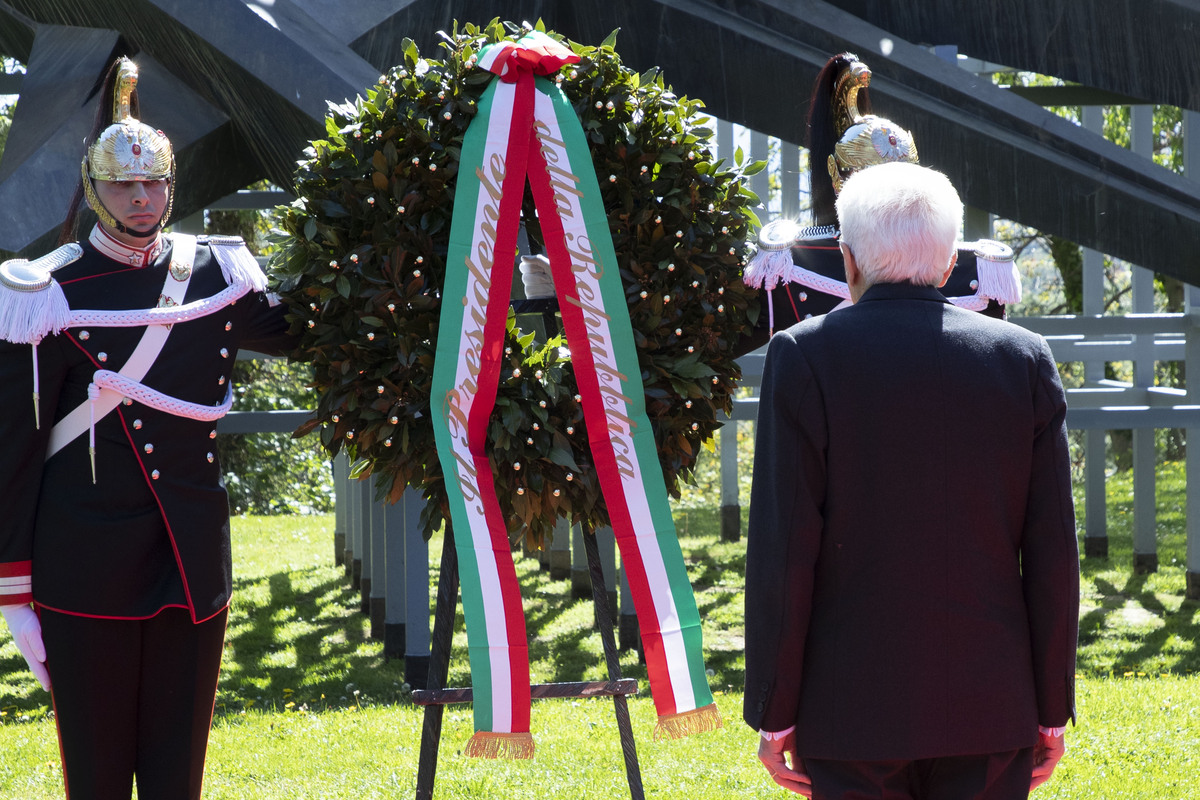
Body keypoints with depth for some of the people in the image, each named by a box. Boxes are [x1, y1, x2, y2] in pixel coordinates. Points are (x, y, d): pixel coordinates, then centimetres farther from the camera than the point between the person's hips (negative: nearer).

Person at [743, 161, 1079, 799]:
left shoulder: (804, 357, -6)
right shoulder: (1024, 359, 2)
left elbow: (781, 554, -7)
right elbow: (1053, 554, 2)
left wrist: (774, 717, -1)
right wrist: (1052, 711, 10)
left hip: (853, 716, -2)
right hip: (991, 717, 2)